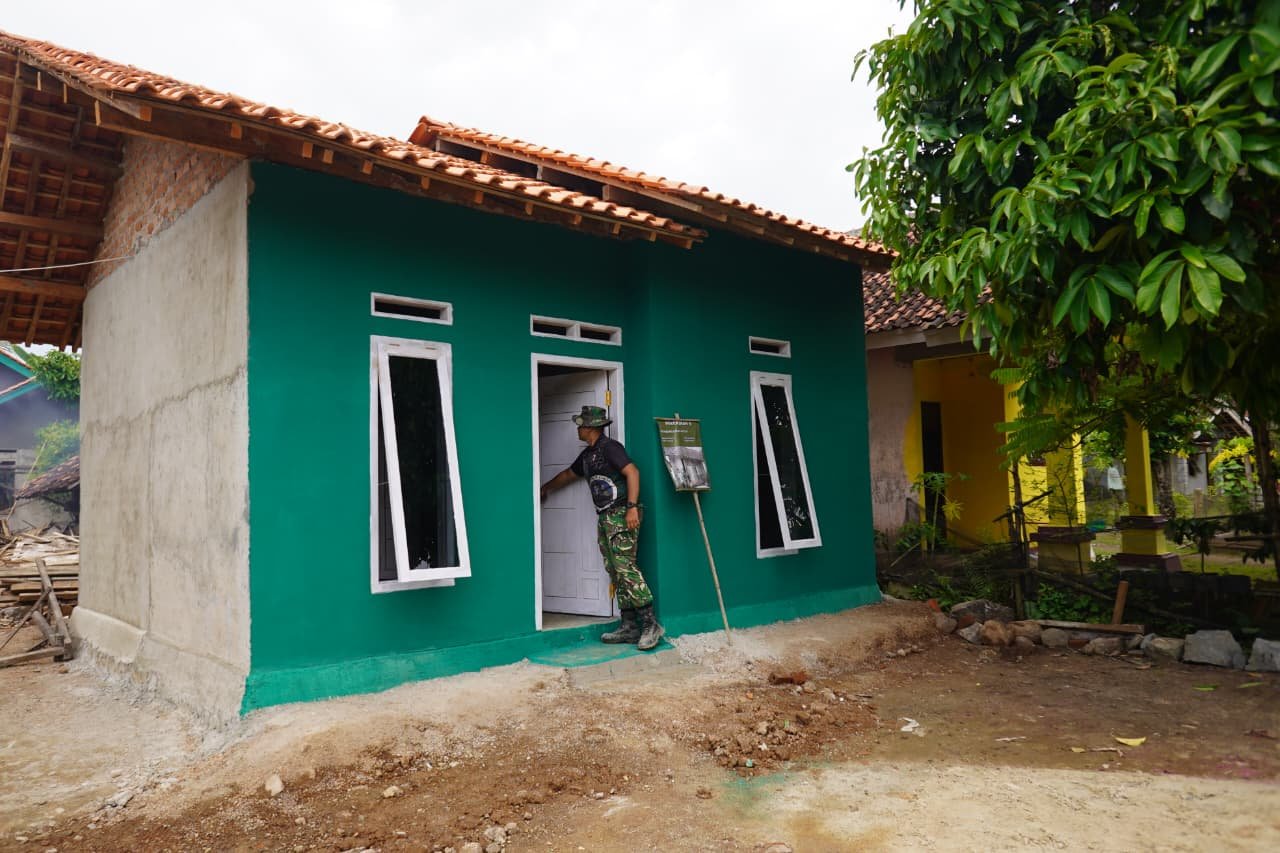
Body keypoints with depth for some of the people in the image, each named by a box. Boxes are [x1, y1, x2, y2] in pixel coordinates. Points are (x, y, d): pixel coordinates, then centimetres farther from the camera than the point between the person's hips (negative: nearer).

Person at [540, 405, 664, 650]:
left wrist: (632, 507, -24)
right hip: (604, 518, 9)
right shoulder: (587, 455, 19)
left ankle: (650, 624, -14)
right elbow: (568, 474, 36)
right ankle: (629, 626, 9)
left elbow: (632, 472, -17)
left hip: (621, 515, -9)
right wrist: (546, 488, 50)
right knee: (615, 572, 6)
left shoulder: (609, 447, -8)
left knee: (625, 567, -15)